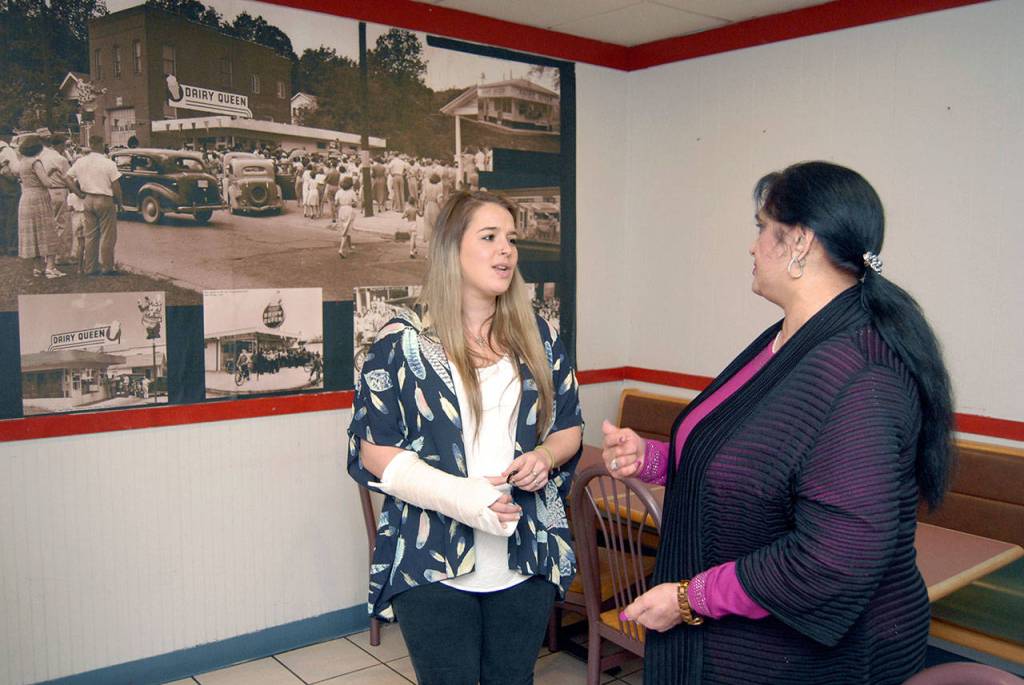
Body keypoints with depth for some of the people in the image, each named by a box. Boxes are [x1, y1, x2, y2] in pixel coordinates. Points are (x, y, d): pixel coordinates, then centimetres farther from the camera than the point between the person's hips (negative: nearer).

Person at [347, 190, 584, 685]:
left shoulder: (538, 337, 5)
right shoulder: (403, 341, -6)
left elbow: (569, 427, 13)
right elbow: (373, 451, -7)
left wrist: (545, 455, -11)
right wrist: (458, 496, -20)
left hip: (528, 558, 4)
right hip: (432, 566, -3)